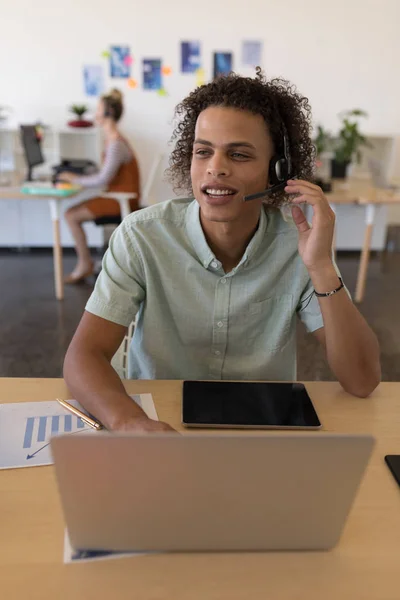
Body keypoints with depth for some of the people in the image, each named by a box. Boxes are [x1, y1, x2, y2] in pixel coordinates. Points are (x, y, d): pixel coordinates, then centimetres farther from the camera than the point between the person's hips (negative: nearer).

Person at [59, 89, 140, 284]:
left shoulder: (115, 143, -20)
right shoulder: (113, 138, 11)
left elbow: (103, 179, -23)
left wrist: (75, 179, -11)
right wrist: (77, 178, 5)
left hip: (121, 200, -10)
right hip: (117, 196, 10)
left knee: (71, 215, -10)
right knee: (73, 211, 9)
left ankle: (85, 264, 2)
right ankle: (84, 263, 10)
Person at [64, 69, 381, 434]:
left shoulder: (299, 246, -11)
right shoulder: (142, 236, -13)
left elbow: (362, 382, -14)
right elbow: (84, 356, -16)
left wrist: (322, 269, -25)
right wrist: (130, 421, -36)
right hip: (157, 420, 1)